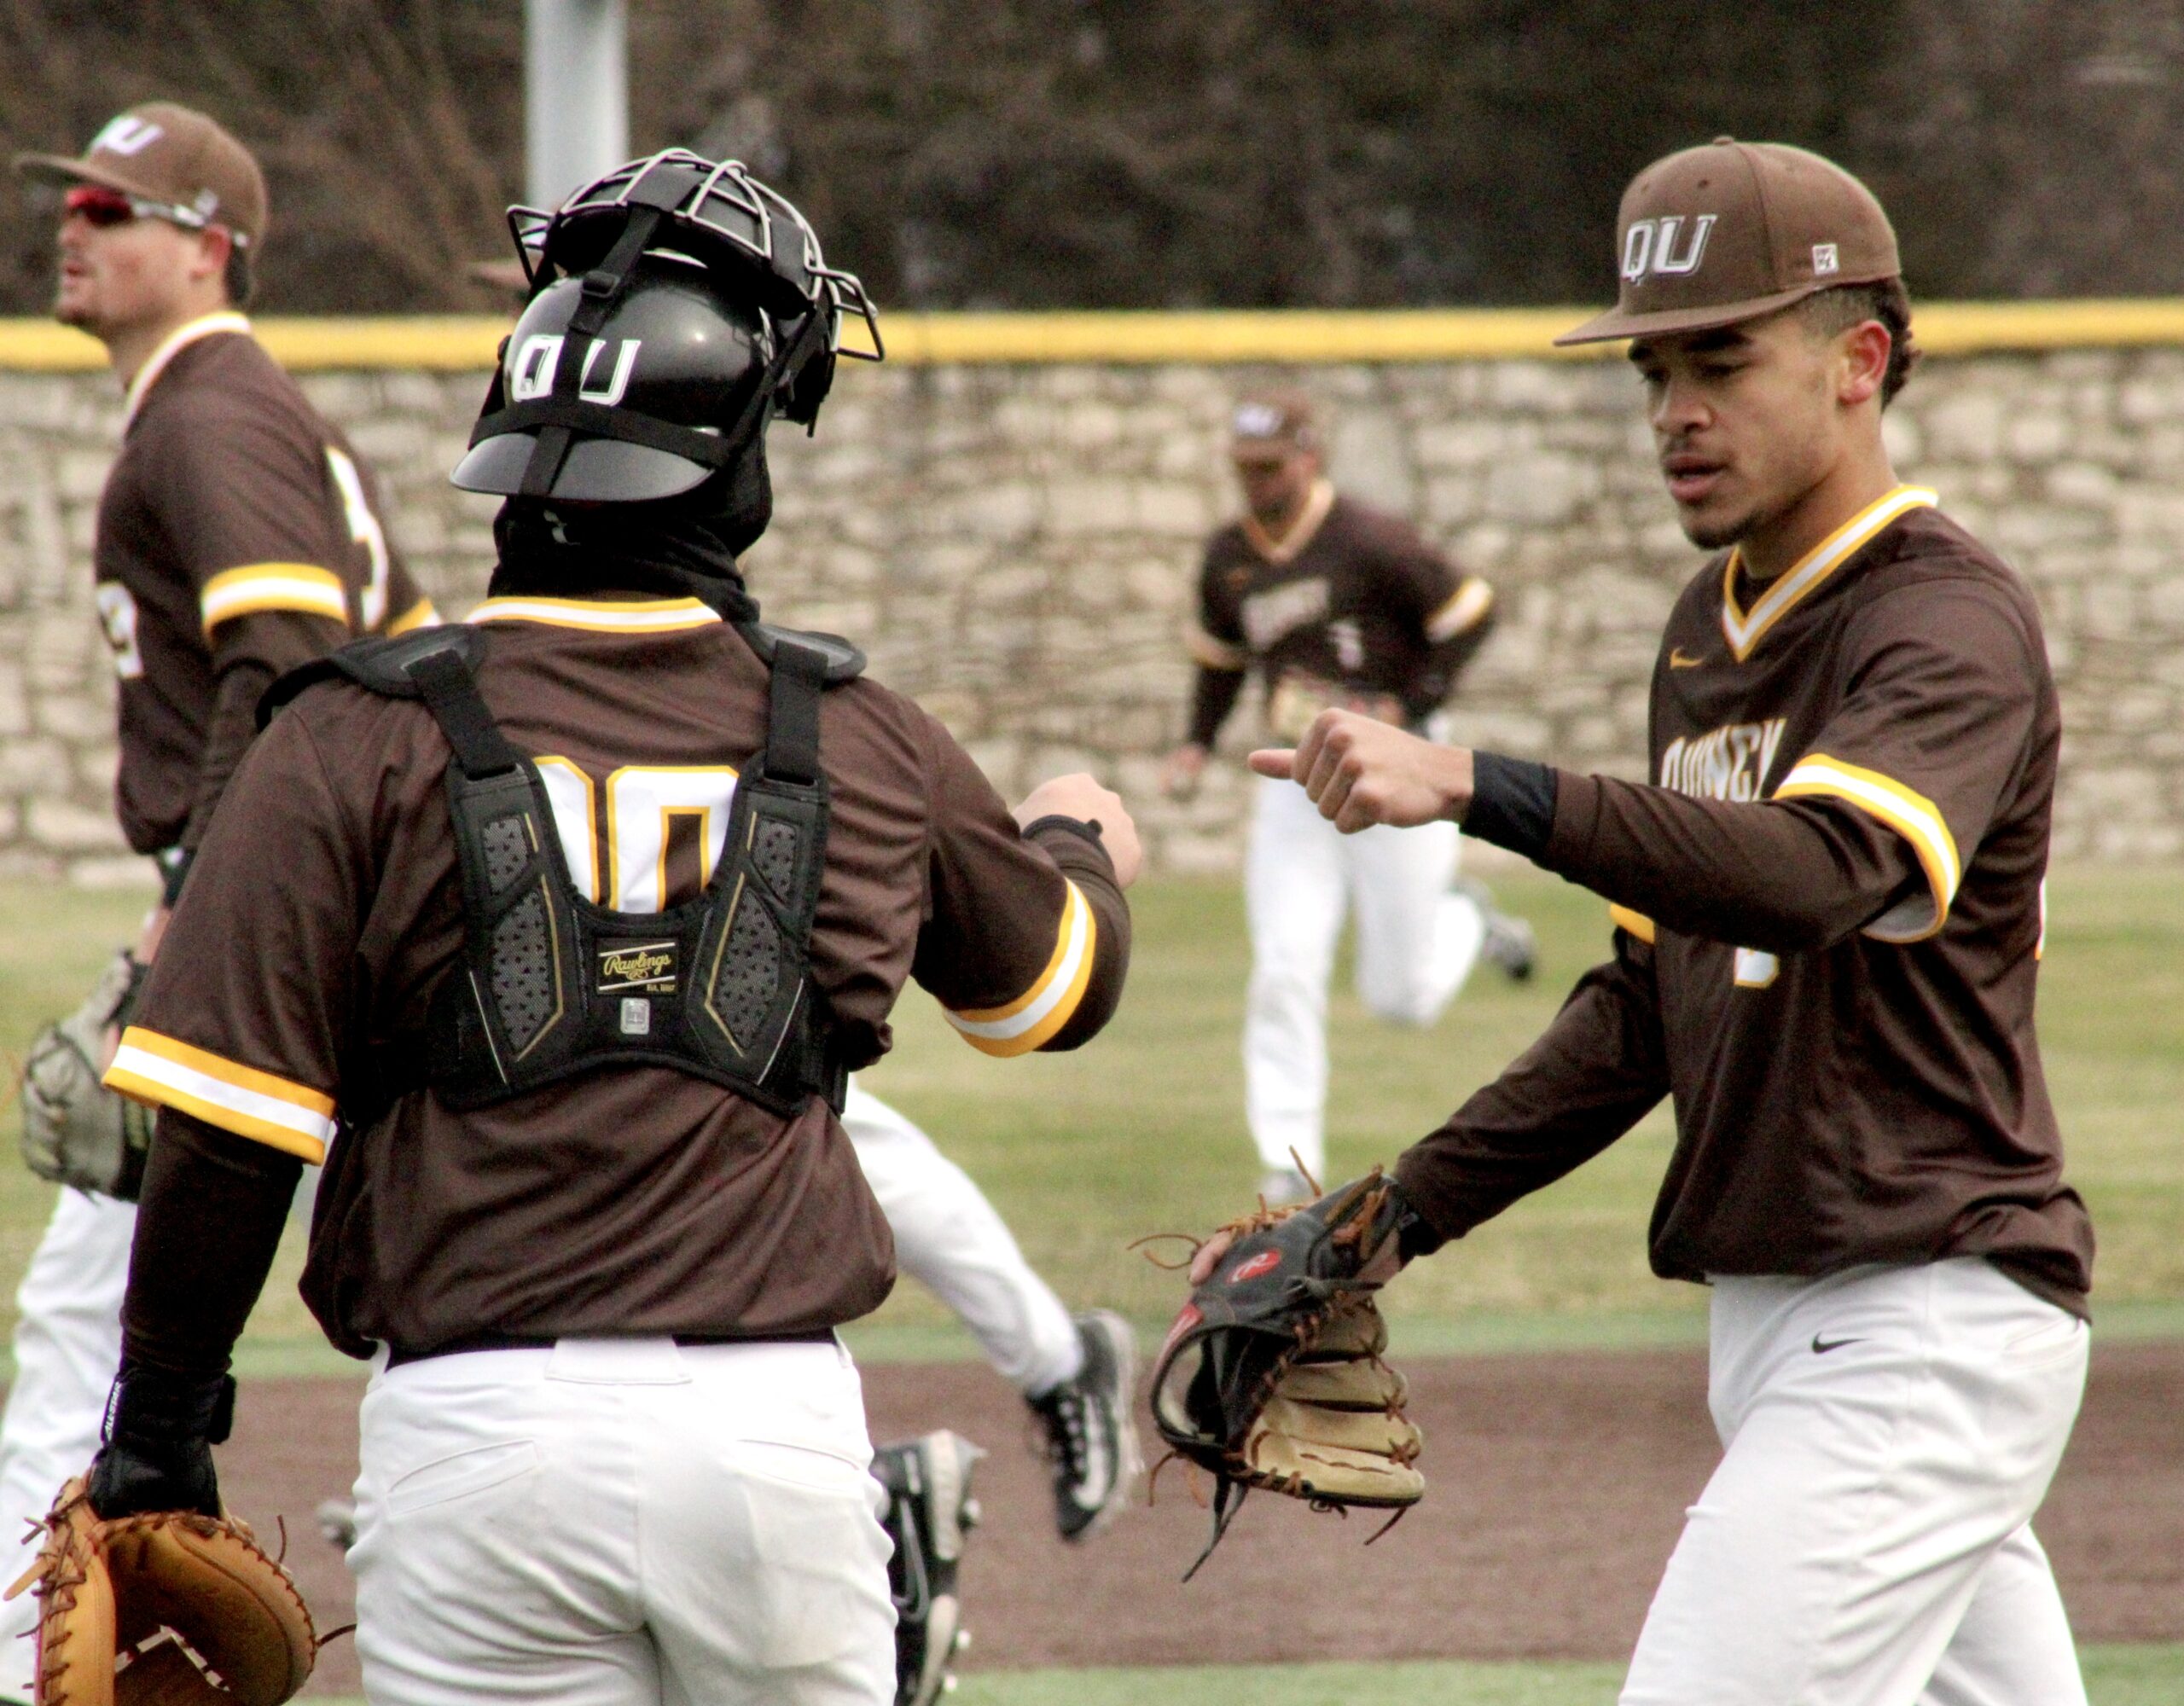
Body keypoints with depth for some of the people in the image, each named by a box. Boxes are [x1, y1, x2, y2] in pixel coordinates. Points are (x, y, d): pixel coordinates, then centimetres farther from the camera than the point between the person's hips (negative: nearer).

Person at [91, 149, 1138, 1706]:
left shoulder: (363, 739, -4)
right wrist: (1082, 847, 50)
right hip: (781, 1426, 2)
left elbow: (225, 1134, -6)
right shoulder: (861, 744, 6)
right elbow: (1061, 979, 26)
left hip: (483, 1435, -2)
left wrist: (160, 1428, 7)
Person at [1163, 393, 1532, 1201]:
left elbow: (1471, 612, -10)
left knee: (1400, 997, 1)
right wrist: (1198, 744, 6)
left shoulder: (1367, 542, -15)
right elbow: (1220, 653, 21)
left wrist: (1407, 709, -18)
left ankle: (1466, 921, 35)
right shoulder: (1229, 558, 4)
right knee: (1284, 977, -9)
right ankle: (1289, 1164, -5)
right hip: (1297, 786, 5)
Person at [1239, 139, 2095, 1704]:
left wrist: (1479, 789, -43)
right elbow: (1654, 995, 21)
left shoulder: (1950, 622, -13)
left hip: (1926, 1326, -9)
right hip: (1770, 1325, 9)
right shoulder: (1712, 627, 16)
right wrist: (1409, 1207, 11)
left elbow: (1823, 871, -33)